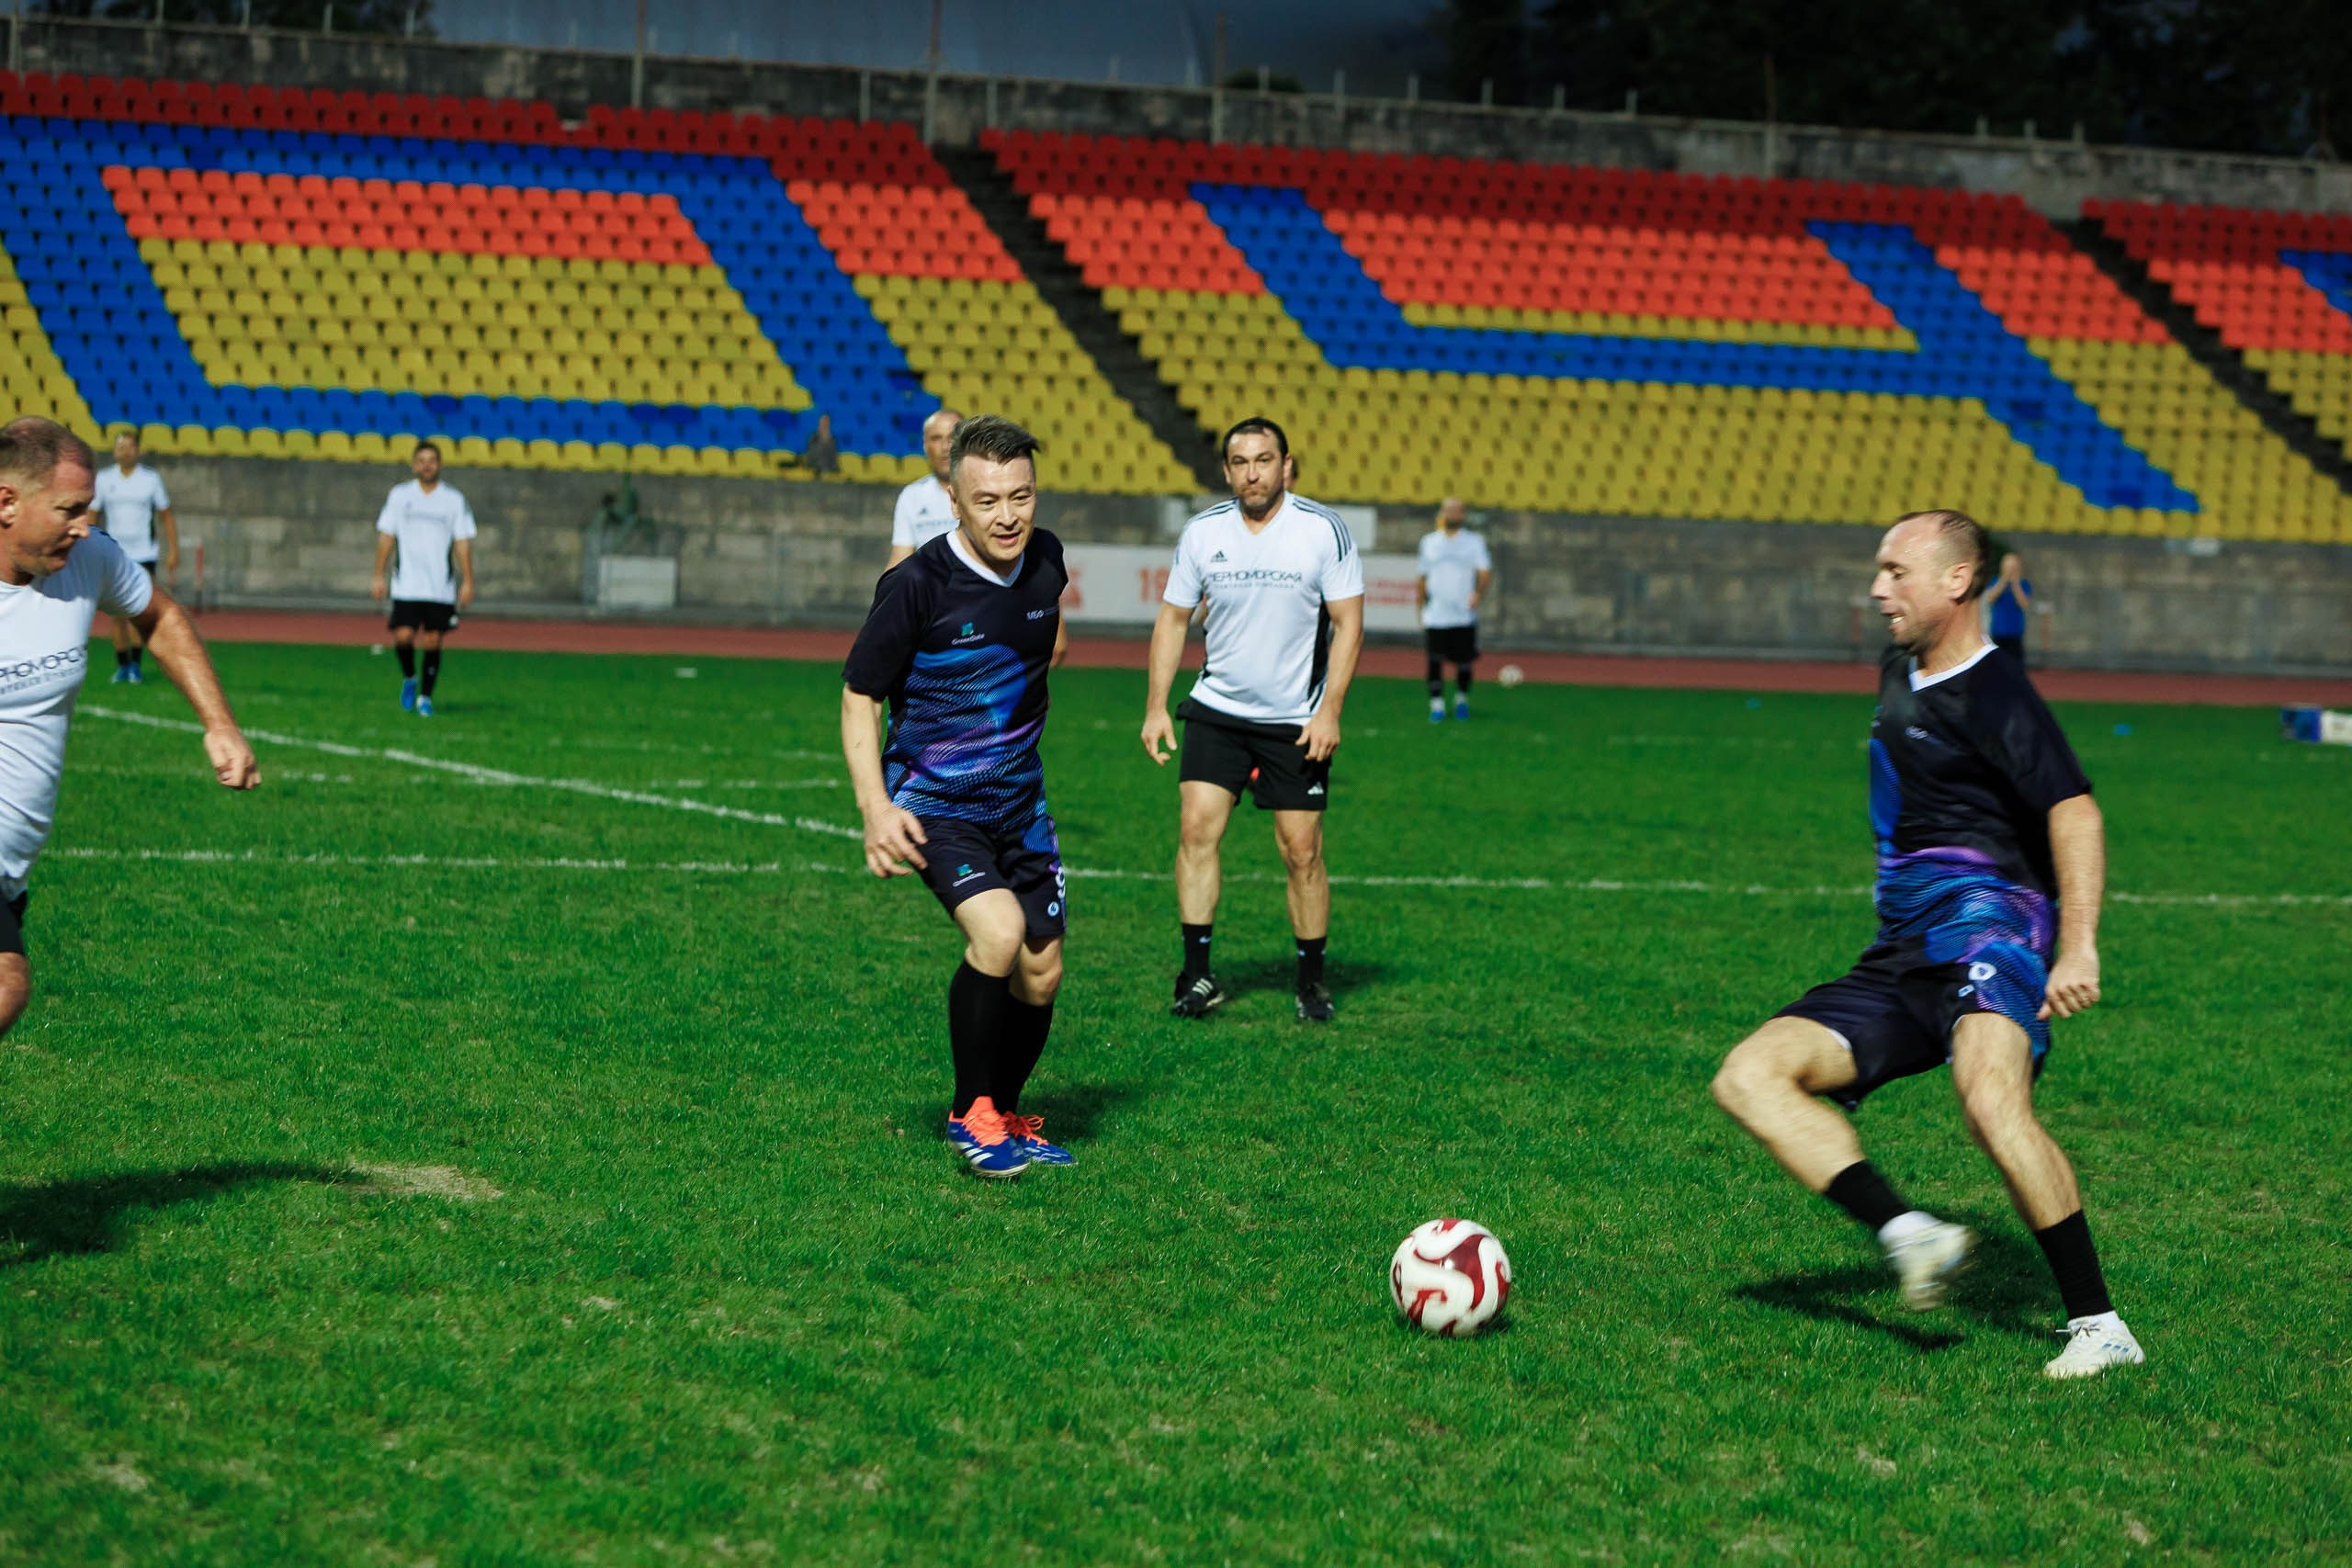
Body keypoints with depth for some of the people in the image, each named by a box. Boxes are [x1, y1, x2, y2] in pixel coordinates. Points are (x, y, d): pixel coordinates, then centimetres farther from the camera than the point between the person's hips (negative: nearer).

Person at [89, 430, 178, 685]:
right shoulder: (103, 479, 5)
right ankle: (122, 666, 11)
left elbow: (167, 517, 7)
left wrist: (173, 551, 0)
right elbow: (91, 517, 9)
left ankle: (135, 664, -4)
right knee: (118, 614, 2)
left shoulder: (151, 478, 2)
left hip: (144, 555, -1)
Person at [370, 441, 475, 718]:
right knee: (403, 636, -12)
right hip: (406, 586, 0)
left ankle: (425, 697, 12)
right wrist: (379, 576, 3)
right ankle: (409, 679, 16)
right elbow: (386, 537, 8)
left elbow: (462, 542, 5)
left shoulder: (454, 500, 5)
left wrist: (467, 582, -1)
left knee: (432, 641, -1)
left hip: (441, 588, 0)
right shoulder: (400, 495, 7)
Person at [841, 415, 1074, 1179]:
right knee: (998, 931, -27)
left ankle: (1007, 1116, 31)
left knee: (1041, 972, 7)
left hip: (1019, 798, 6)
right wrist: (875, 808, -20)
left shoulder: (1046, 562, -3)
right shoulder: (915, 585, -19)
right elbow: (858, 695, -11)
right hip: (933, 800, -6)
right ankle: (970, 1113, -8)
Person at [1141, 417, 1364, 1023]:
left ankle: (1312, 980, 14)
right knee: (1196, 827, -12)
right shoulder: (1202, 532, -1)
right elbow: (1172, 617, 8)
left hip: (1297, 721, -2)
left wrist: (1329, 711, -15)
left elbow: (1348, 625, -6)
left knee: (1302, 852, -2)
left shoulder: (1324, 530, -9)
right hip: (1216, 710, 2)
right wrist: (1156, 705, 0)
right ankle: (1197, 975, -5)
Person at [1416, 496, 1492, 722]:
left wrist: (1479, 593, -27)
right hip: (1435, 617, 1)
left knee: (1464, 662, 4)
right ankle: (1436, 704, 3)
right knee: (1435, 661, -6)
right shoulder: (1429, 542, 12)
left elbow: (1486, 572, -7)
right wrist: (1422, 611, 14)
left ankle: (1462, 700, 25)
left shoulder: (1474, 542, 5)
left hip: (1464, 616, -1)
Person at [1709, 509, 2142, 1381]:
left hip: (1982, 923, -9)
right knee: (1748, 1078, -9)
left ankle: (2098, 1325, -25)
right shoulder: (1899, 676, 21)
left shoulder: (1994, 696, -6)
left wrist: (2079, 948, -27)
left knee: (1991, 1101, -35)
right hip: (1901, 960, 9)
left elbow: (2075, 814, -17)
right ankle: (1909, 1236, -21)